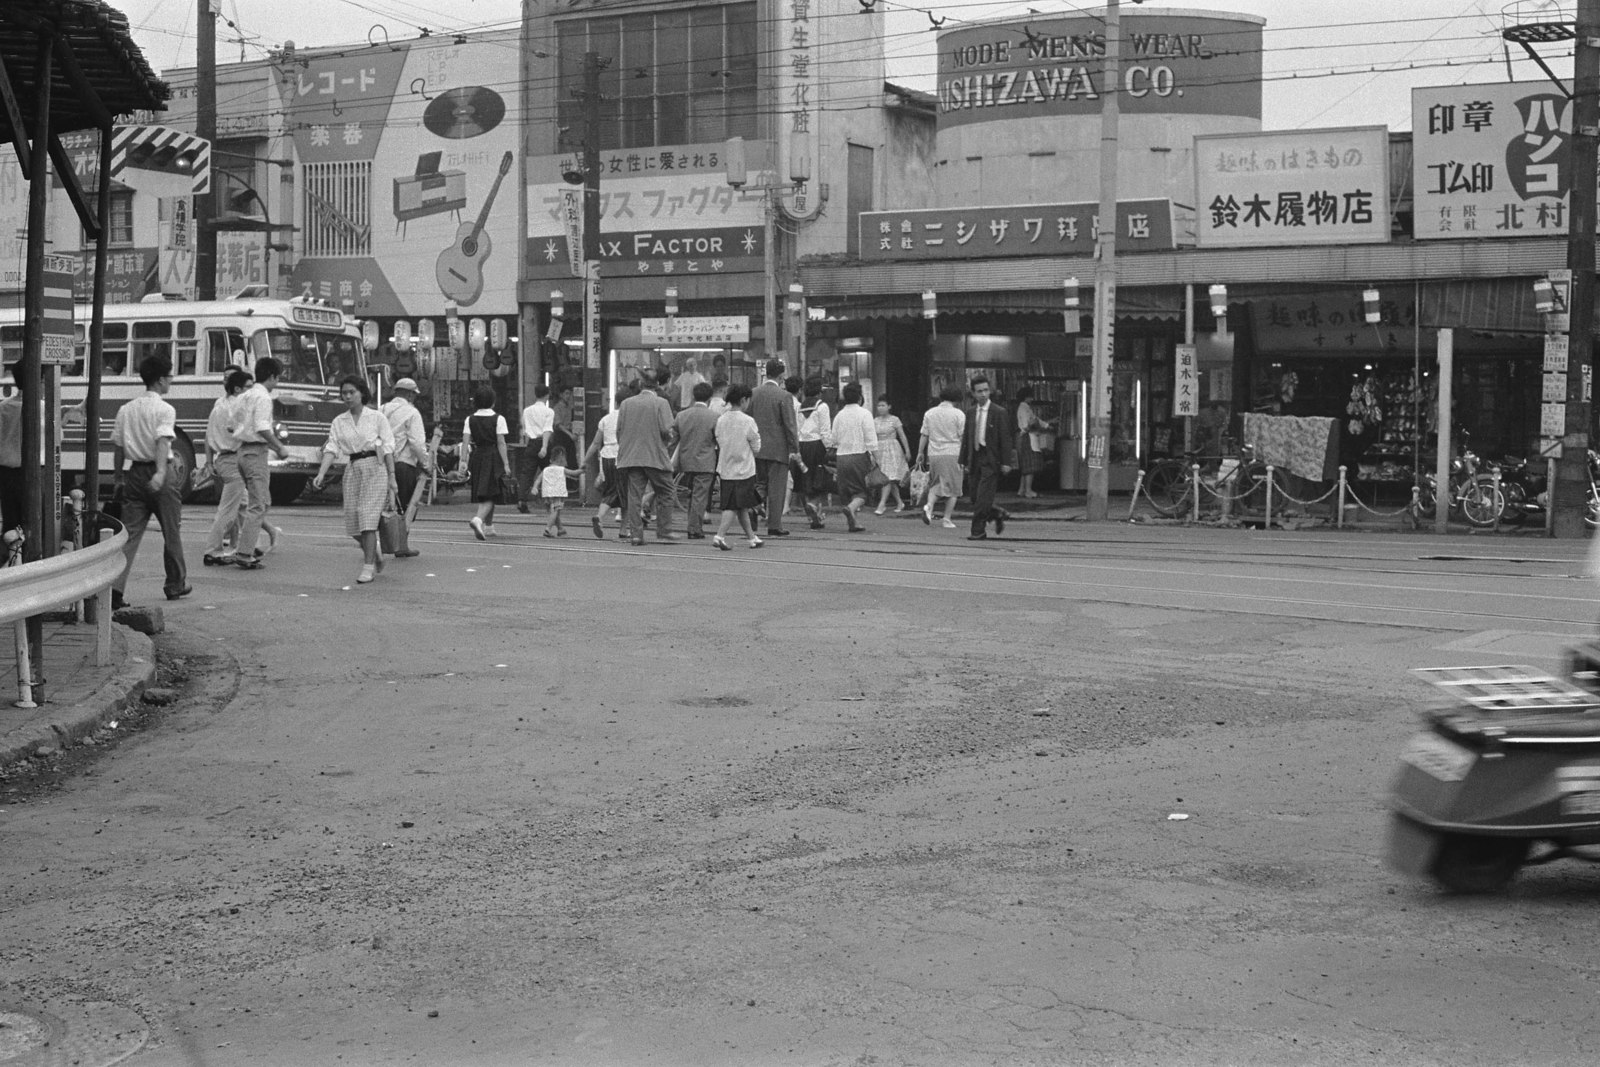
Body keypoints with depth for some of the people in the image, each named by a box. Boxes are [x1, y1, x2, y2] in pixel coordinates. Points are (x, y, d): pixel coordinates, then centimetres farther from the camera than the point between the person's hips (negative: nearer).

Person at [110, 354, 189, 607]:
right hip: (161, 475, -5)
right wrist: (161, 472, -34)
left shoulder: (126, 409, 10)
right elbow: (163, 441, -23)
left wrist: (117, 478, 20)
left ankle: (116, 588, -13)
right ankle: (176, 584, 24)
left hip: (136, 472, 5)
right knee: (171, 531, 11)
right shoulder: (164, 410, -8)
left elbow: (117, 446, 12)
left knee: (130, 533, 0)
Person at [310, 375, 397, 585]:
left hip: (375, 467, -4)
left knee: (368, 518, -13)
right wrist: (321, 473, -14)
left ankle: (368, 567, -9)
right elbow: (332, 449, 1)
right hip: (352, 469, 4)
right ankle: (375, 555, 27)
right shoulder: (339, 422, 9)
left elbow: (388, 447, 0)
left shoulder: (377, 417, 1)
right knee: (352, 522, 2)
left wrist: (392, 477, -4)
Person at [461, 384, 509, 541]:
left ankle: (489, 527, 23)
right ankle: (478, 519, -29)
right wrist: (506, 464, -7)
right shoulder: (498, 419, -6)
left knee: (483, 494, 17)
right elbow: (501, 443, -9)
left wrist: (465, 463, 1)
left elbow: (465, 442, -1)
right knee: (490, 495, -4)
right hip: (493, 457, -4)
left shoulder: (470, 419, 4)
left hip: (476, 456, 4)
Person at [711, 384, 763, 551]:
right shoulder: (747, 421, -13)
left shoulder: (721, 419, 3)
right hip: (743, 469, -6)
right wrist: (757, 434, 10)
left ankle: (752, 537, 22)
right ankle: (720, 535, -16)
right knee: (734, 506, -3)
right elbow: (756, 448, -6)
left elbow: (719, 444, 10)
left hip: (725, 469, 6)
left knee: (741, 507, 13)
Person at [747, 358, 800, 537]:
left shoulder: (753, 393, 4)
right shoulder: (783, 396, -12)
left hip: (757, 448, 5)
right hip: (778, 449, -4)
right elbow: (790, 425, -12)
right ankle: (774, 527, 3)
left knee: (760, 483, 19)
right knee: (776, 488, 1)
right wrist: (795, 449, -7)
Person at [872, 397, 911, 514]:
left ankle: (881, 504, -16)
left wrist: (907, 450, -2)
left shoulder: (894, 420, -2)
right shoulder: (875, 421, 8)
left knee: (889, 478, -12)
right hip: (880, 450, 5)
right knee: (891, 480, 9)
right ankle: (899, 503, 21)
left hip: (892, 449, -5)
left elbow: (902, 436, 0)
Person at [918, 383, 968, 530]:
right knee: (952, 487, 6)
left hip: (934, 453, 3)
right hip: (952, 453, -3)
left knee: (935, 484, 17)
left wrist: (920, 452, 20)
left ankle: (929, 506, -9)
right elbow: (961, 436, -5)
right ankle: (947, 519, 5)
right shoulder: (958, 414, -5)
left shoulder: (929, 413, 6)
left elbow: (924, 435, 9)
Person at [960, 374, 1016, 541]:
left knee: (983, 497, -11)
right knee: (975, 498, 5)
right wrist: (964, 460, 9)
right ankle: (998, 515, 28)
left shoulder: (999, 412, -4)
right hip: (976, 459, 6)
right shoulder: (971, 413, 11)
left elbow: (1006, 438, -6)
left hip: (991, 460, -6)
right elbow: (966, 438, 14)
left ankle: (979, 531, -6)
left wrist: (1006, 463, -12)